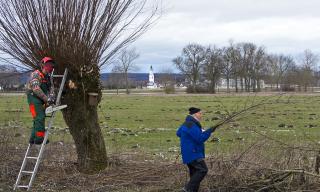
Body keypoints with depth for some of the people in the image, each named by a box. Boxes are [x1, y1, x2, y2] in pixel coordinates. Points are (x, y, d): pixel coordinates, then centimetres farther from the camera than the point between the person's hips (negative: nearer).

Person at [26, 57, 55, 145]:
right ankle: (39, 138, -18)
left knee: (39, 119, 10)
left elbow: (47, 90, 18)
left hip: (42, 101, 10)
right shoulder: (36, 74, -12)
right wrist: (47, 99, -28)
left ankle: (33, 138, 17)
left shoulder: (47, 77, 17)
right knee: (40, 117, -18)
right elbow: (36, 89, -25)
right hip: (34, 98, -9)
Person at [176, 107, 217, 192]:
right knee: (202, 170, -15)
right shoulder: (191, 125, -19)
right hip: (192, 153, -11)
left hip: (191, 153, 11)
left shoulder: (187, 124, 14)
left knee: (195, 173, 10)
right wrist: (209, 131, -15)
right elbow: (200, 139, -23)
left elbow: (178, 133, 29)